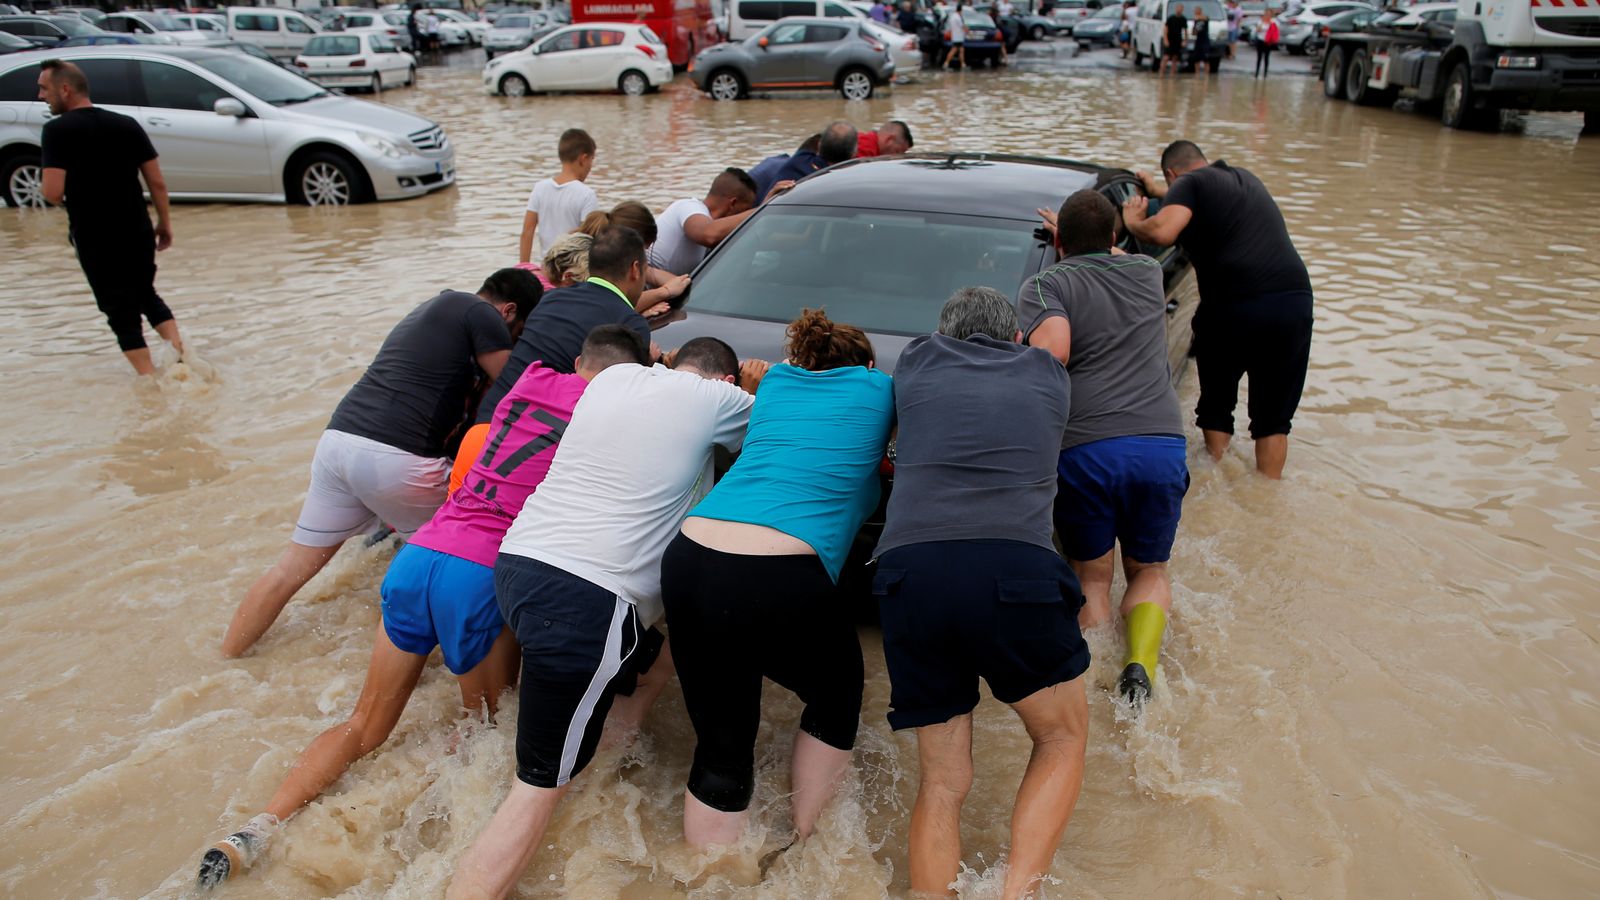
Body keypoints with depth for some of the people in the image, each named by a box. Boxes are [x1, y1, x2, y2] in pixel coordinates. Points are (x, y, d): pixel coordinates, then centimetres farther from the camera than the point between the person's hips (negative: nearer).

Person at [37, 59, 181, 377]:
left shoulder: (57, 130, -11)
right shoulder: (126, 124, 3)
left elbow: (53, 192, -19)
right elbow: (157, 182, 2)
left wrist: (69, 199, 3)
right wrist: (164, 222, 13)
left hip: (94, 238, -4)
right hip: (138, 231, 4)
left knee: (121, 310, 8)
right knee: (147, 295, 23)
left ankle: (150, 378, 6)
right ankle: (179, 350, 8)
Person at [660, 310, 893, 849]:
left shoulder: (775, 382, 25)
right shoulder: (878, 388, 14)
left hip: (688, 562, 5)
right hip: (781, 581, -4)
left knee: (720, 747, 16)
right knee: (836, 698, 25)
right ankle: (803, 844, 33)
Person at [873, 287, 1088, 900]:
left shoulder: (916, 361, 23)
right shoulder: (1047, 374, 24)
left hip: (910, 576, 2)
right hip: (1016, 569, -1)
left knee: (942, 780, 15)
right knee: (1063, 740, 22)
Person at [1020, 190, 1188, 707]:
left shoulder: (1044, 285, 5)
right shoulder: (1148, 273, 20)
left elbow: (1052, 351, -14)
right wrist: (1098, 244, 56)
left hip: (1082, 450, -3)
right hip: (1161, 445, 3)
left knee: (1092, 577, 17)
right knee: (1149, 571, 21)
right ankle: (1140, 665, -3)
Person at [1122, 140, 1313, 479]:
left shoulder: (1188, 183, 3)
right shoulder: (1246, 178, 26)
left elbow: (1162, 232, -17)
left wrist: (1133, 222, 4)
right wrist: (1159, 192, 58)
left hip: (1234, 307, -5)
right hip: (1296, 301, 5)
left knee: (1216, 405, 18)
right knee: (1273, 416, 13)